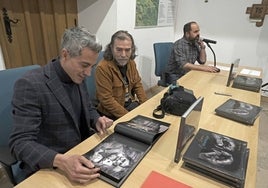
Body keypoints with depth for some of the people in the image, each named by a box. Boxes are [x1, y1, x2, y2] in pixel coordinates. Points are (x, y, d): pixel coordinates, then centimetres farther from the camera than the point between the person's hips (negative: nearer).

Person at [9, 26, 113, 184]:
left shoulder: (77, 76, 0)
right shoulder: (31, 84, -20)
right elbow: (20, 142, -21)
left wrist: (97, 120, -9)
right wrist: (62, 161, -35)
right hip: (49, 167, -5)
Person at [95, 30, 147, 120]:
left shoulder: (131, 62, 1)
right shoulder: (102, 68, -20)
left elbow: (137, 85, 7)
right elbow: (107, 100, -21)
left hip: (131, 103, 7)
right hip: (113, 114, -6)